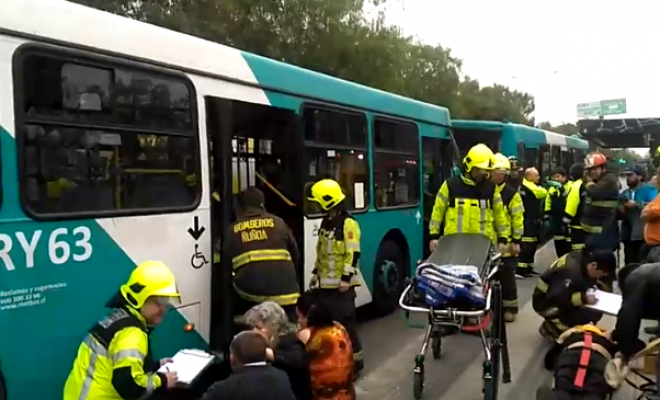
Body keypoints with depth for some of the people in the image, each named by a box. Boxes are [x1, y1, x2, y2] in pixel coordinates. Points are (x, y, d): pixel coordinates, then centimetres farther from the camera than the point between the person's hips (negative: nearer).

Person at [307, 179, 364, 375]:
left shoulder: (348, 223, -15)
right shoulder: (326, 221, 13)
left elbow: (353, 253, -18)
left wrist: (346, 277, -20)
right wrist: (316, 272, 21)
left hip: (342, 283, -9)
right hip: (327, 282, 9)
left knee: (346, 320, -4)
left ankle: (355, 358, 8)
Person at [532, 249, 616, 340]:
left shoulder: (584, 258, -7)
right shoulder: (572, 272, -34)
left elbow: (584, 281, 12)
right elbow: (556, 298, -36)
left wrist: (593, 286, -7)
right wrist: (584, 298, -30)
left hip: (558, 296, 9)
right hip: (546, 304, -9)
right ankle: (552, 327, 0)